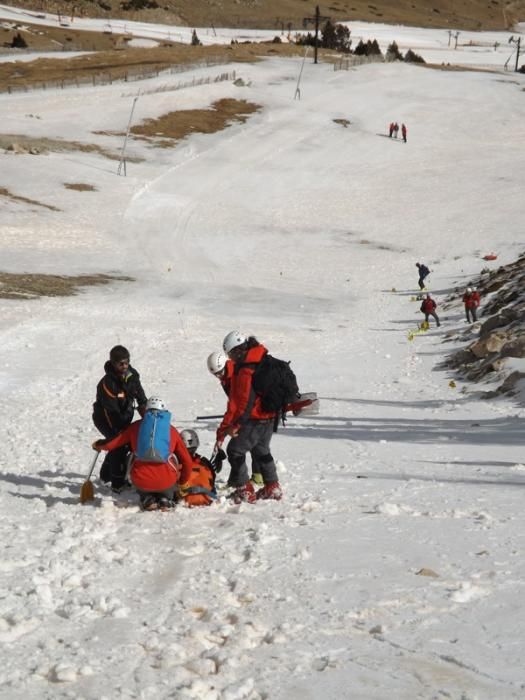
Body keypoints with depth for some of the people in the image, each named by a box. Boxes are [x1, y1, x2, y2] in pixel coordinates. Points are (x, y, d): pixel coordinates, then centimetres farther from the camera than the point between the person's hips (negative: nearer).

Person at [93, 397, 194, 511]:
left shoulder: (136, 426, 11)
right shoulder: (171, 430, 12)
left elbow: (112, 443, 15)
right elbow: (187, 461, 14)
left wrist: (98, 445, 38)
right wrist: (183, 482, 32)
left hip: (141, 482, 0)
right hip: (165, 483, 0)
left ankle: (147, 499, 17)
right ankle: (165, 499, 17)